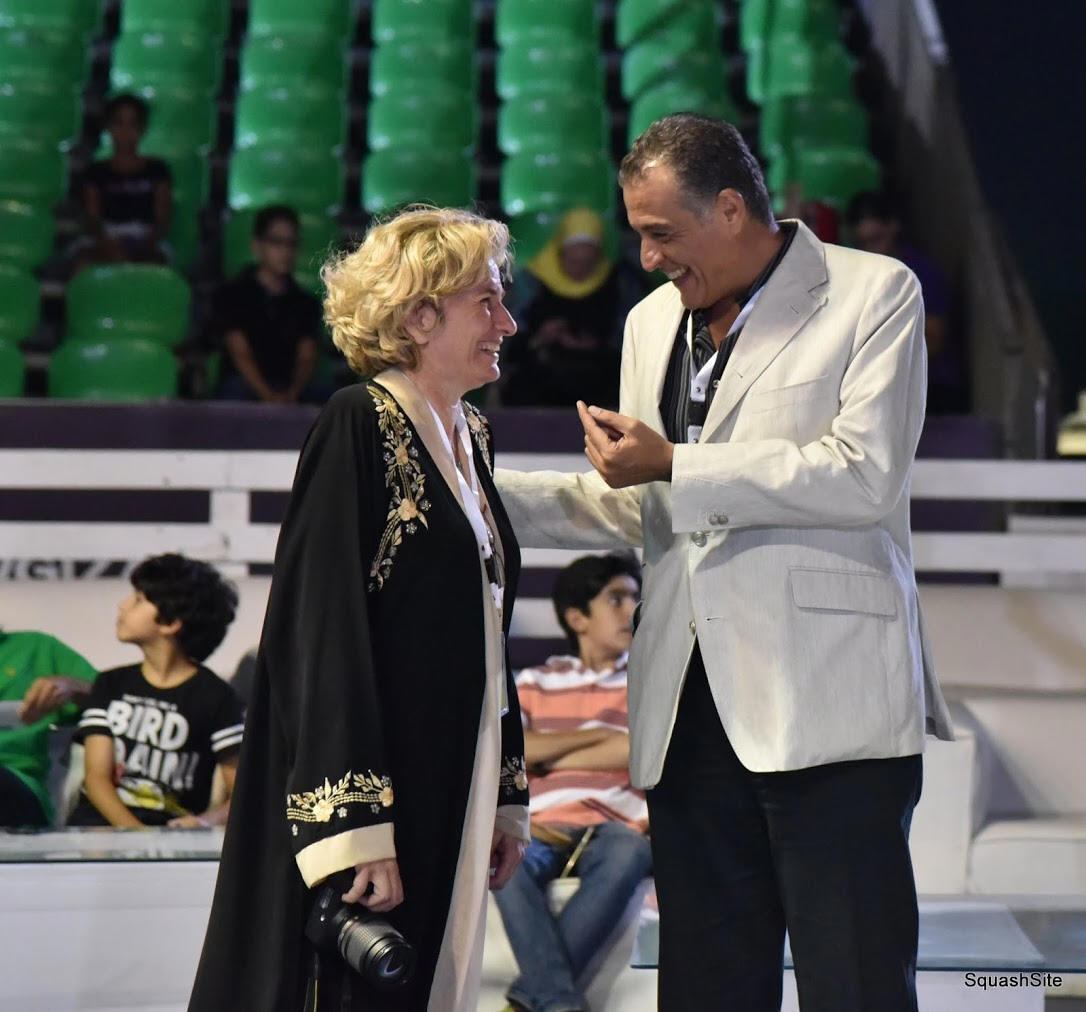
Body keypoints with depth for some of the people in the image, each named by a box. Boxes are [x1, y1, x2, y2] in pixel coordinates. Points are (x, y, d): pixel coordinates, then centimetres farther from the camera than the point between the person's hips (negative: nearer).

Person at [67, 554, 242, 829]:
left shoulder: (214, 697, 2)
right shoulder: (111, 684, 15)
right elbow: (96, 776, 4)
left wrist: (207, 820, -23)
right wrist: (133, 830, -15)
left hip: (170, 831, -2)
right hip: (102, 820, 2)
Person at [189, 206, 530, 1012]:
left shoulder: (472, 438, 14)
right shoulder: (358, 425, -10)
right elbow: (325, 630, -17)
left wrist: (508, 794, 17)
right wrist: (356, 826, -22)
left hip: (447, 791, 8)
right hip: (370, 791, -8)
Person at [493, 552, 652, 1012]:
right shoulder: (536, 682, 19)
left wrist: (546, 760, 3)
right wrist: (599, 734, 2)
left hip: (615, 827, 0)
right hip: (545, 828, 0)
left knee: (630, 852, -38)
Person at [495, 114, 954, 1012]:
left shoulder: (874, 293, 1)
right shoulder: (654, 322, 21)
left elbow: (864, 475, -12)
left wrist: (675, 464, -9)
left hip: (827, 697, -6)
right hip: (694, 703, 6)